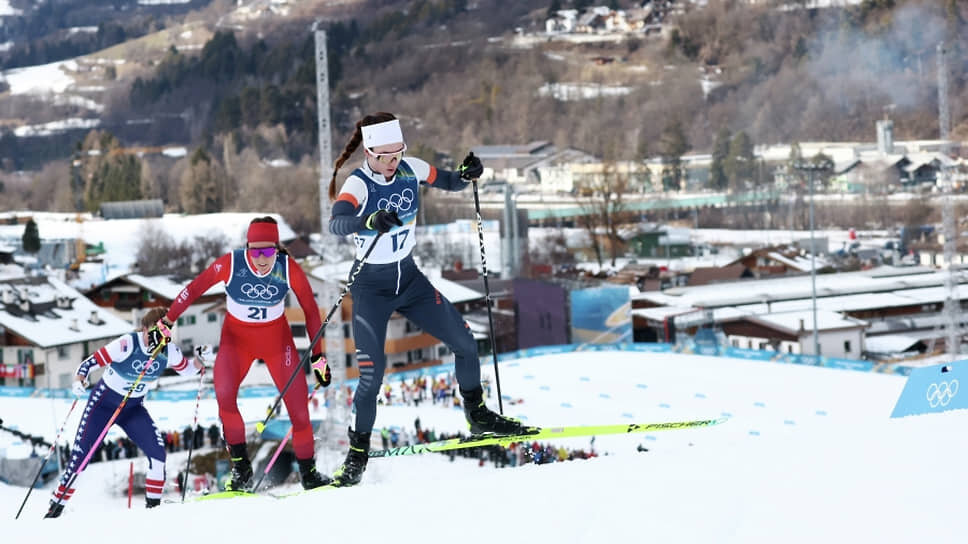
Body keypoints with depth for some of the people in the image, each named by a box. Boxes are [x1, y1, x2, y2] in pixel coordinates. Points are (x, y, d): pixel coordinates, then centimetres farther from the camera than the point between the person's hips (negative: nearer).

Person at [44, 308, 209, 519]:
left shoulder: (168, 352, -13)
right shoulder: (127, 345, -28)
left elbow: (187, 369, 7)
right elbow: (90, 363, -26)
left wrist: (199, 359, -14)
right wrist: (79, 383, -44)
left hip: (133, 408, 4)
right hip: (104, 403, -4)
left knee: (157, 453, -14)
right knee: (81, 454, -10)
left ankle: (153, 505, -1)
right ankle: (56, 506, 0)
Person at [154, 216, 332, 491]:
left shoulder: (288, 268, -18)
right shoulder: (230, 264, -22)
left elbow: (310, 310, -8)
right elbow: (193, 290, -10)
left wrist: (318, 356, -6)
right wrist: (165, 323, -9)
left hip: (277, 339, 1)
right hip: (236, 337, -1)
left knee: (297, 401, -8)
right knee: (223, 394, -23)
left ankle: (308, 470, 10)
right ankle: (241, 467, -10)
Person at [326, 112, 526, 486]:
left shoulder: (411, 170, -6)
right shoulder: (358, 184, -22)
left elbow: (449, 183, 11)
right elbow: (335, 223, -41)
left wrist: (467, 174, -13)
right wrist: (371, 221, -61)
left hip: (410, 279, 5)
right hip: (371, 287, -5)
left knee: (464, 343, 4)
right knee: (372, 372, -13)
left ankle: (478, 416, 27)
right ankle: (357, 454, 3)